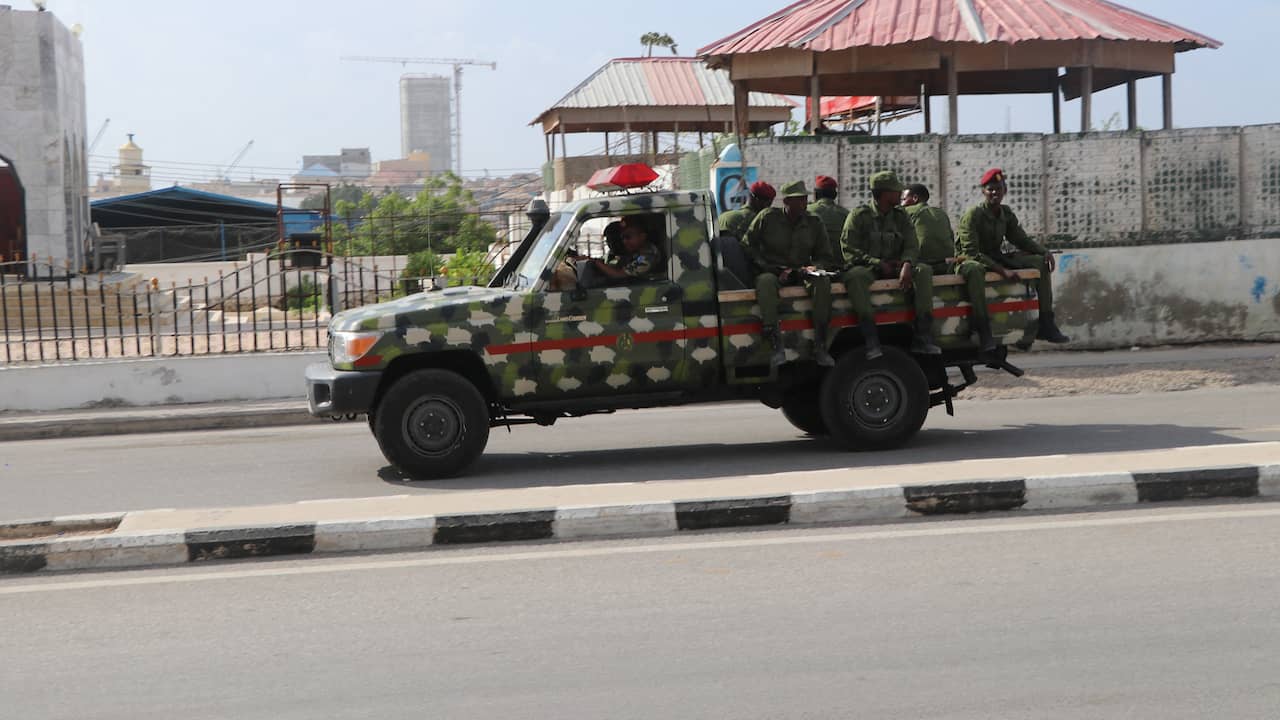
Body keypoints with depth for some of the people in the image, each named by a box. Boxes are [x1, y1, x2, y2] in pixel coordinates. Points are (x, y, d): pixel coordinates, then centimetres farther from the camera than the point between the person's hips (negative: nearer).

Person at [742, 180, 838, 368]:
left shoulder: (814, 223, 9)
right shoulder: (767, 218, 0)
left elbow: (826, 258, 14)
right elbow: (747, 247, 3)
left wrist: (814, 268, -10)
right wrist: (767, 267, -10)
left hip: (801, 273, 3)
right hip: (772, 272, -3)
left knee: (823, 280, -30)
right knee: (766, 281, -39)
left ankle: (820, 346, -31)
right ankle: (776, 347, -46)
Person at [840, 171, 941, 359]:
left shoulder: (900, 216, 13)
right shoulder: (858, 216, -1)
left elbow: (912, 246, 4)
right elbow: (849, 251, -8)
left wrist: (907, 264, -20)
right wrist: (879, 264, -18)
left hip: (894, 268, 4)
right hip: (867, 268, -4)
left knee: (924, 270, -22)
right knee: (854, 275, -38)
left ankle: (922, 338, -26)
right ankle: (871, 341, -41)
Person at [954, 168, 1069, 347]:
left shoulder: (1006, 214, 6)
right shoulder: (972, 215, -16)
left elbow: (1022, 240, 14)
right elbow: (971, 252, -24)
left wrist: (1045, 251, -7)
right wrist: (1002, 271, -31)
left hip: (996, 259, 7)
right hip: (969, 260, -7)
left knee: (1041, 263, -4)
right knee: (974, 269, -44)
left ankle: (1046, 324, -6)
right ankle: (983, 330, -43)